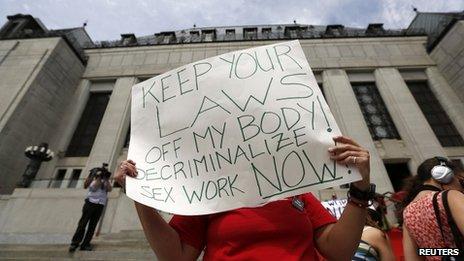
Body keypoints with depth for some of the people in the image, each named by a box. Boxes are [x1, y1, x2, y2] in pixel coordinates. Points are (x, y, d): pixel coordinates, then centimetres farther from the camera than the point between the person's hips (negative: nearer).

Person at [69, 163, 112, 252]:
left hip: (100, 205, 3)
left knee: (92, 226, 4)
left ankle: (85, 245, 10)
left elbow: (110, 189, -5)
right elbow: (94, 187, -13)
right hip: (91, 202, -3)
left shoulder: (106, 181, 12)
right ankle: (74, 243, 9)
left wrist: (106, 179, -13)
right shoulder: (94, 177, 3)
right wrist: (99, 177, -16)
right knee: (82, 224, 0)